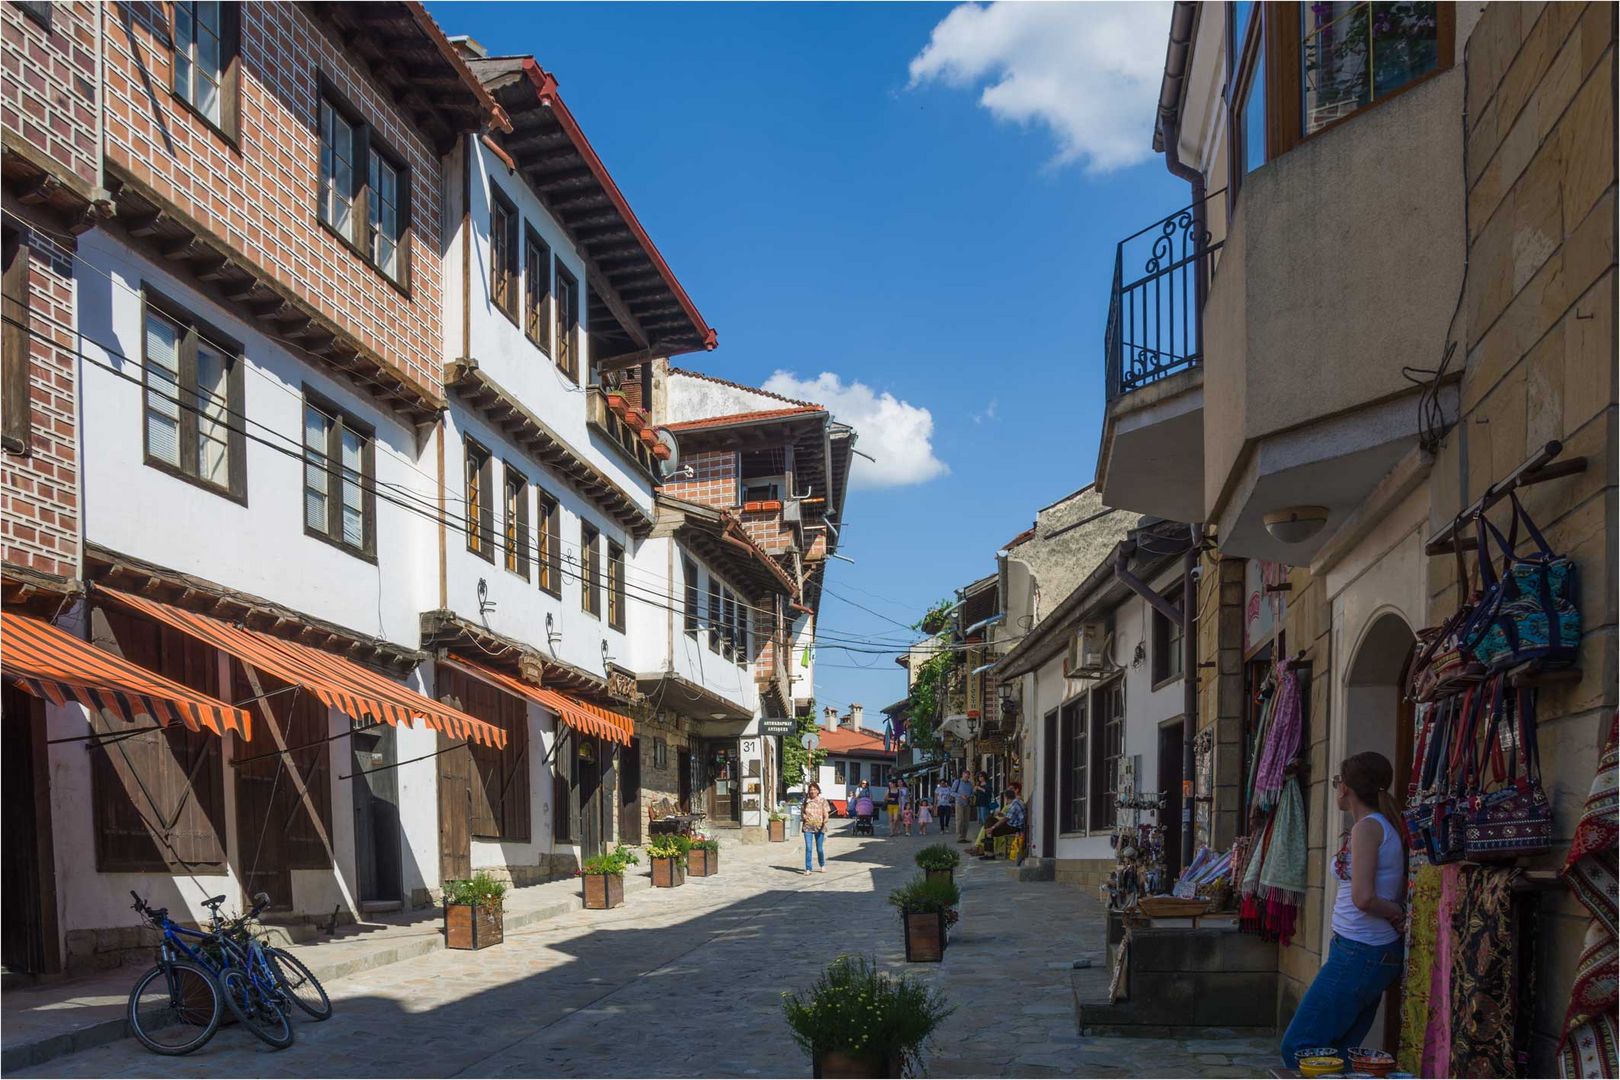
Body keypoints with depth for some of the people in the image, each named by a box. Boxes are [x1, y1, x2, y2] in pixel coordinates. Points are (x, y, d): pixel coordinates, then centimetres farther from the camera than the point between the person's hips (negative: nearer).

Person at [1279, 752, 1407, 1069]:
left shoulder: (1367, 827, -14)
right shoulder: (1386, 826, 13)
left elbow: (1363, 897, -22)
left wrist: (1395, 912, -6)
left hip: (1358, 952, -10)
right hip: (1382, 954, 10)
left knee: (1298, 1046, -7)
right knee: (1338, 1053, 13)